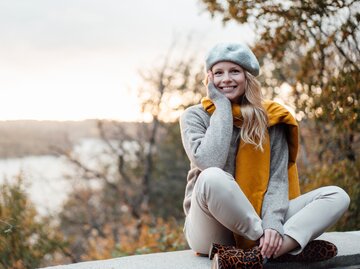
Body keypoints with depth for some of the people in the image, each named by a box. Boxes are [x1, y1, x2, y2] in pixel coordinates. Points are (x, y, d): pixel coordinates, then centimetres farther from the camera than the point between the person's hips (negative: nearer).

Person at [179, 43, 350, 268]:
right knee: (212, 178, -36)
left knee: (337, 196, -13)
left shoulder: (269, 118, 7)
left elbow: (278, 177, -2)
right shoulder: (195, 116, 0)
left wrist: (272, 223, -20)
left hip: (255, 219, 4)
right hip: (214, 229, -3)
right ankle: (290, 244, -20)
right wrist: (222, 105, -10)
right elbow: (209, 163, -19)